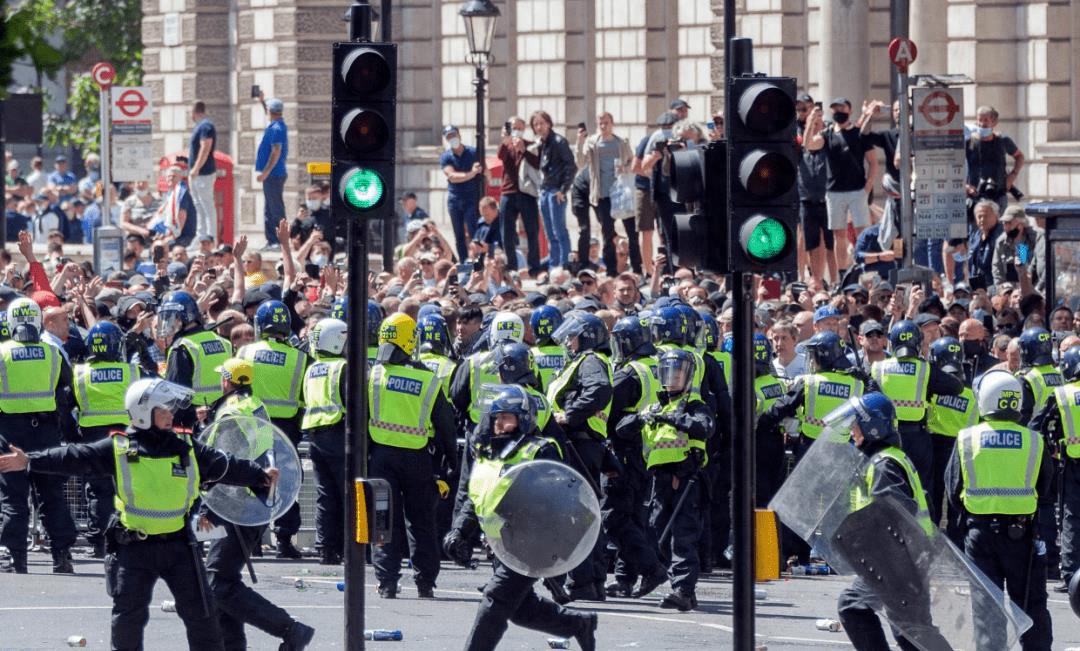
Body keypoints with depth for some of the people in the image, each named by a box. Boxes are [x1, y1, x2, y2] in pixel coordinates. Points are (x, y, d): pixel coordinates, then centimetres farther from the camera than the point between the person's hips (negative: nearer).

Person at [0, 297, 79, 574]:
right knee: (52, 494, 8)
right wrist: (70, 435, 9)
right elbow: (67, 397, 3)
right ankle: (62, 556, 6)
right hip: (46, 429, 2)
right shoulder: (53, 354, 2)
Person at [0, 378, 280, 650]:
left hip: (179, 545, 2)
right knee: (128, 616, 1)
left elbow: (225, 465, 15)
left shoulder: (187, 449, 3)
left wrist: (261, 477, 22)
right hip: (134, 547, -2)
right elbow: (75, 458, -10)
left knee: (200, 611, 3)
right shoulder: (118, 449, -6)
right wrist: (29, 461, -18)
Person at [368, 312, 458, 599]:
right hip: (417, 457, 1)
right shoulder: (428, 379, -3)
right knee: (421, 522, 12)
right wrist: (450, 460, 12)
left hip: (381, 454, -1)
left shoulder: (372, 374, -5)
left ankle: (387, 582, -1)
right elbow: (445, 424, 2)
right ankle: (425, 583, 15)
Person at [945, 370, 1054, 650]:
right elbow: (1044, 489, 5)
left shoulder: (966, 440, -5)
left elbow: (953, 491, 2)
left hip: (980, 531, 0)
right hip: (1021, 530, 0)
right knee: (1030, 603, 9)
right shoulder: (1034, 441, -6)